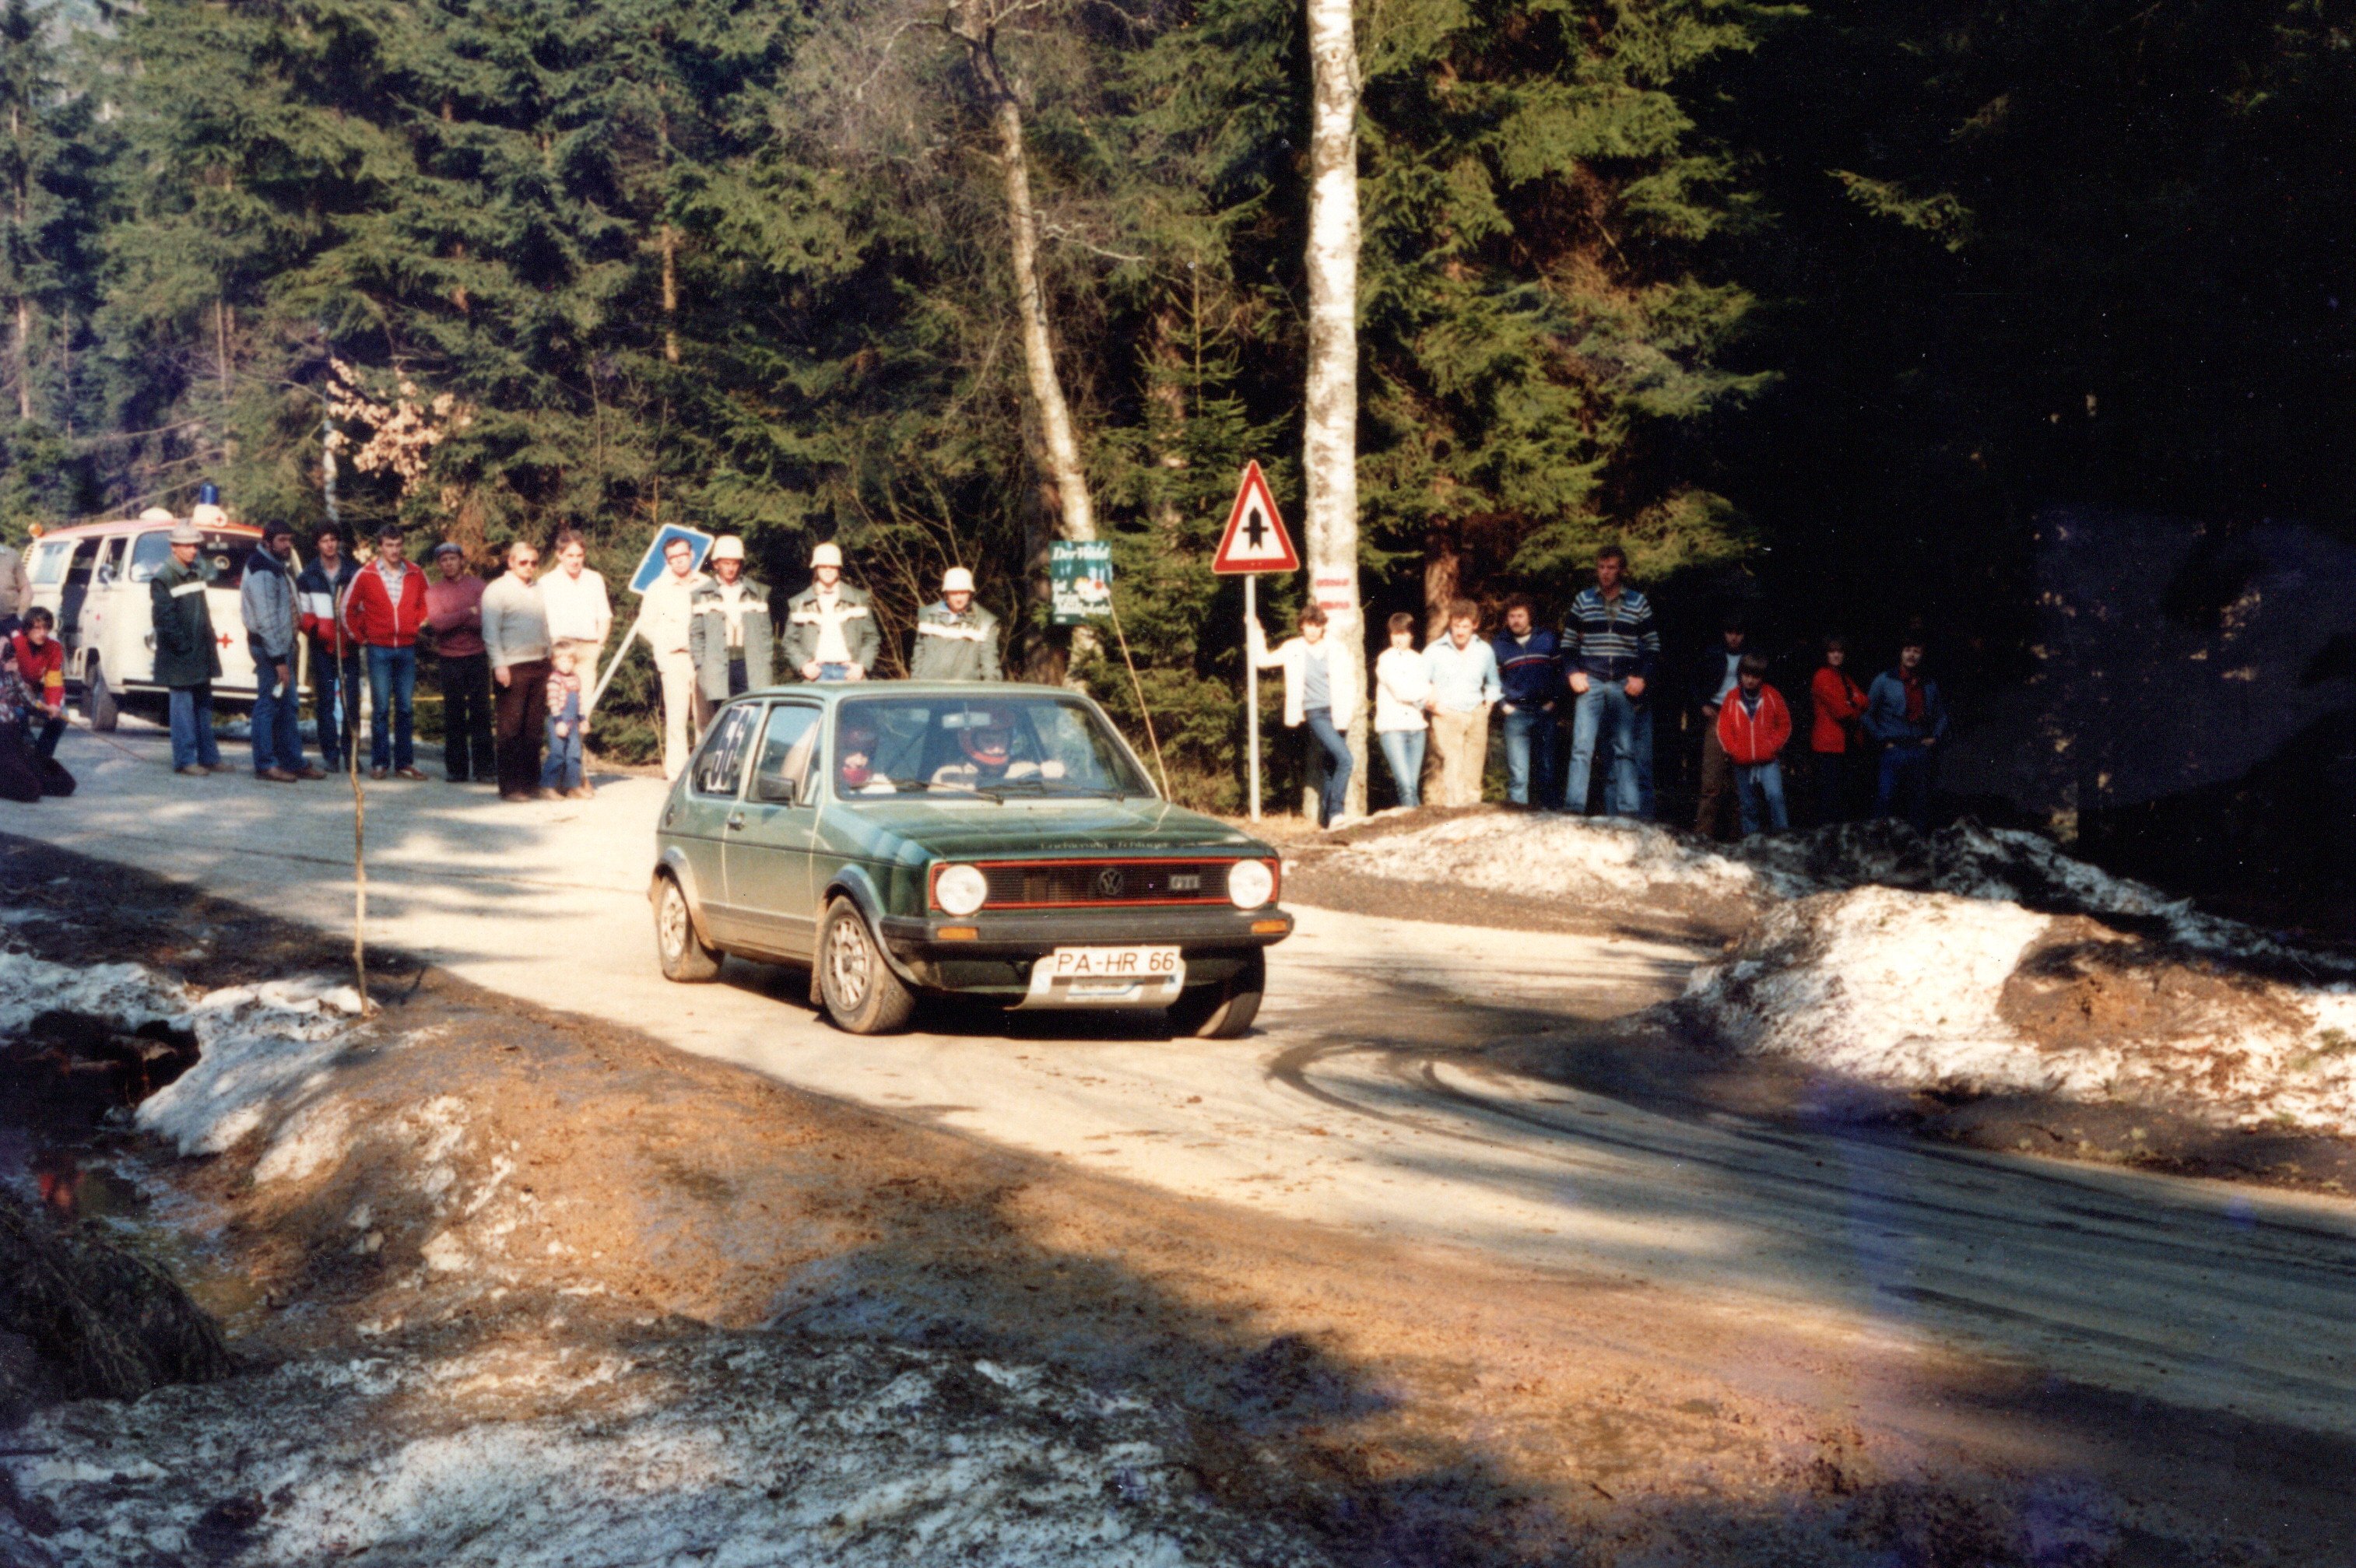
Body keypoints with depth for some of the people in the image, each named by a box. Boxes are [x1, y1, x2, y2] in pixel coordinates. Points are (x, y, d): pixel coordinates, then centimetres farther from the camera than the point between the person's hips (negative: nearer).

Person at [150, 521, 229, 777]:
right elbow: (164, 617, -15)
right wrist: (182, 645, -17)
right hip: (179, 656, -8)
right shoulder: (163, 578, -10)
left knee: (204, 705, 11)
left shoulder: (197, 572, 14)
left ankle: (208, 757, 16)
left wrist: (209, 640, 13)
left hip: (201, 651, 8)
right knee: (183, 705, -5)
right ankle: (185, 760, -1)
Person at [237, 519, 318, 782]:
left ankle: (293, 761, 19)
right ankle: (266, 765, 1)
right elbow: (267, 620, -21)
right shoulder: (262, 572, -17)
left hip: (282, 645, 10)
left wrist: (286, 653, 12)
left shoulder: (279, 567, 14)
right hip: (269, 647, -10)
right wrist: (279, 659, -22)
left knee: (289, 705, 13)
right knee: (269, 704, -4)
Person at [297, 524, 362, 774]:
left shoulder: (354, 573, 7)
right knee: (326, 701, 0)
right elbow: (303, 612, 8)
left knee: (351, 700, -3)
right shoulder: (308, 577, 7)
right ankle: (331, 755, 2)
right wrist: (314, 629, -11)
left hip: (349, 646, 0)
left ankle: (350, 751, 6)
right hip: (322, 647, 0)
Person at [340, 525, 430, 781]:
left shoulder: (415, 575, 4)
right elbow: (348, 609, 5)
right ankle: (379, 763, 5)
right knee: (380, 708, 0)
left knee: (406, 708, 4)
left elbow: (425, 604, 17)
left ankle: (404, 763, 9)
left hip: (407, 648, 2)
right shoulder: (365, 575, -2)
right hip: (379, 649, -2)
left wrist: (420, 627, 5)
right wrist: (361, 639, 4)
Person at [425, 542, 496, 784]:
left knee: (480, 711, -1)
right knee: (454, 714, 5)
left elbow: (484, 618, -9)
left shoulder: (477, 585, 3)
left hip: (477, 656, 0)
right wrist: (469, 613, -13)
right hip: (449, 659, 0)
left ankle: (484, 767, 2)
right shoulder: (434, 591, 3)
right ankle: (456, 768, 11)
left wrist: (452, 621, -12)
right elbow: (437, 623, -12)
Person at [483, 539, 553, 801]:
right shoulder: (497, 590, -1)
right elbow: (490, 631, -8)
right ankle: (510, 786, -4)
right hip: (512, 668, -6)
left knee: (533, 728, 7)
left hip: (539, 666, 6)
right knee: (509, 730, -5)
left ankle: (532, 782, 13)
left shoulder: (539, 590, 18)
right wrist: (499, 665, -15)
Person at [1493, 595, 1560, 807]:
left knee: (1546, 771, 5)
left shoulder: (1547, 640, 6)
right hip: (1516, 714, -1)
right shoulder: (1499, 645, 7)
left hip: (1545, 712, 1)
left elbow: (1561, 671, 8)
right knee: (1517, 774, -5)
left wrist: (1554, 700, 0)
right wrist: (1503, 703, 4)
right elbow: (1493, 678, 14)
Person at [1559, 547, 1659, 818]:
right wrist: (1572, 673, -2)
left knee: (1626, 750, 1)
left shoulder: (1639, 603, 6)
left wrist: (1642, 677, -4)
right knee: (1582, 747, -5)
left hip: (1624, 685, 0)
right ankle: (1573, 810, -4)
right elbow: (1568, 642, 12)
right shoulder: (1583, 600, 8)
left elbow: (1653, 645, 8)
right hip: (1590, 683, 0)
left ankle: (1627, 811, 1)